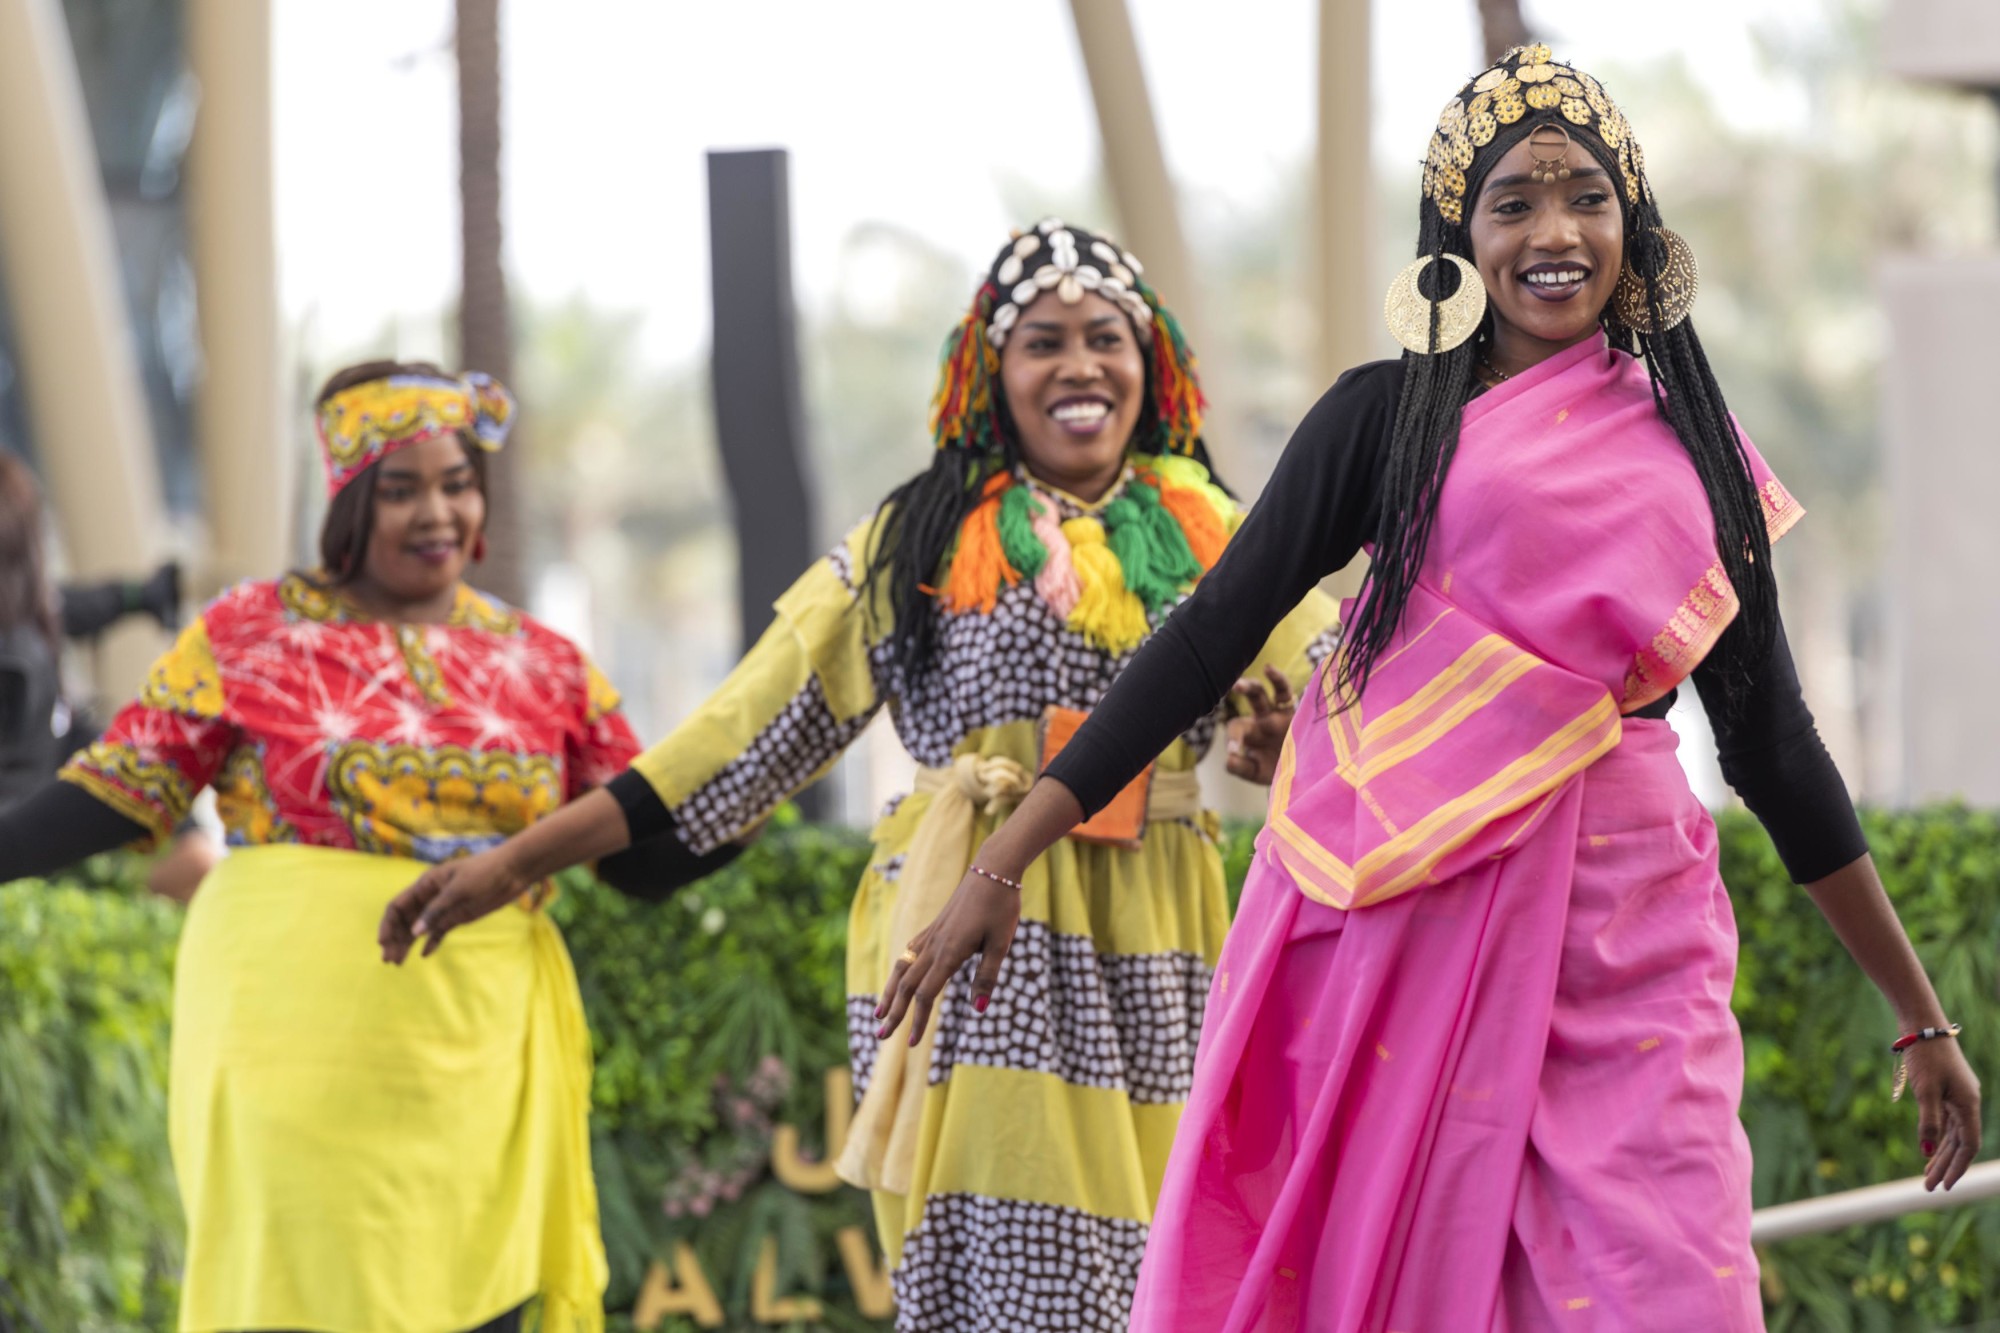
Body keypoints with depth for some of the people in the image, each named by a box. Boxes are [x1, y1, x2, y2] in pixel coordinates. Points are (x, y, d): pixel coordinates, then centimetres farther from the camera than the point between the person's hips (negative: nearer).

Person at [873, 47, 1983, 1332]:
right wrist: (998, 866, -5)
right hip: (1400, 921, -2)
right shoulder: (1389, 418, 5)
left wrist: (1921, 1017, 20)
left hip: (1621, 931, 2)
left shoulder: (1699, 454, 13)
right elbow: (1208, 639, 2)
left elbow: (1772, 742, 18)